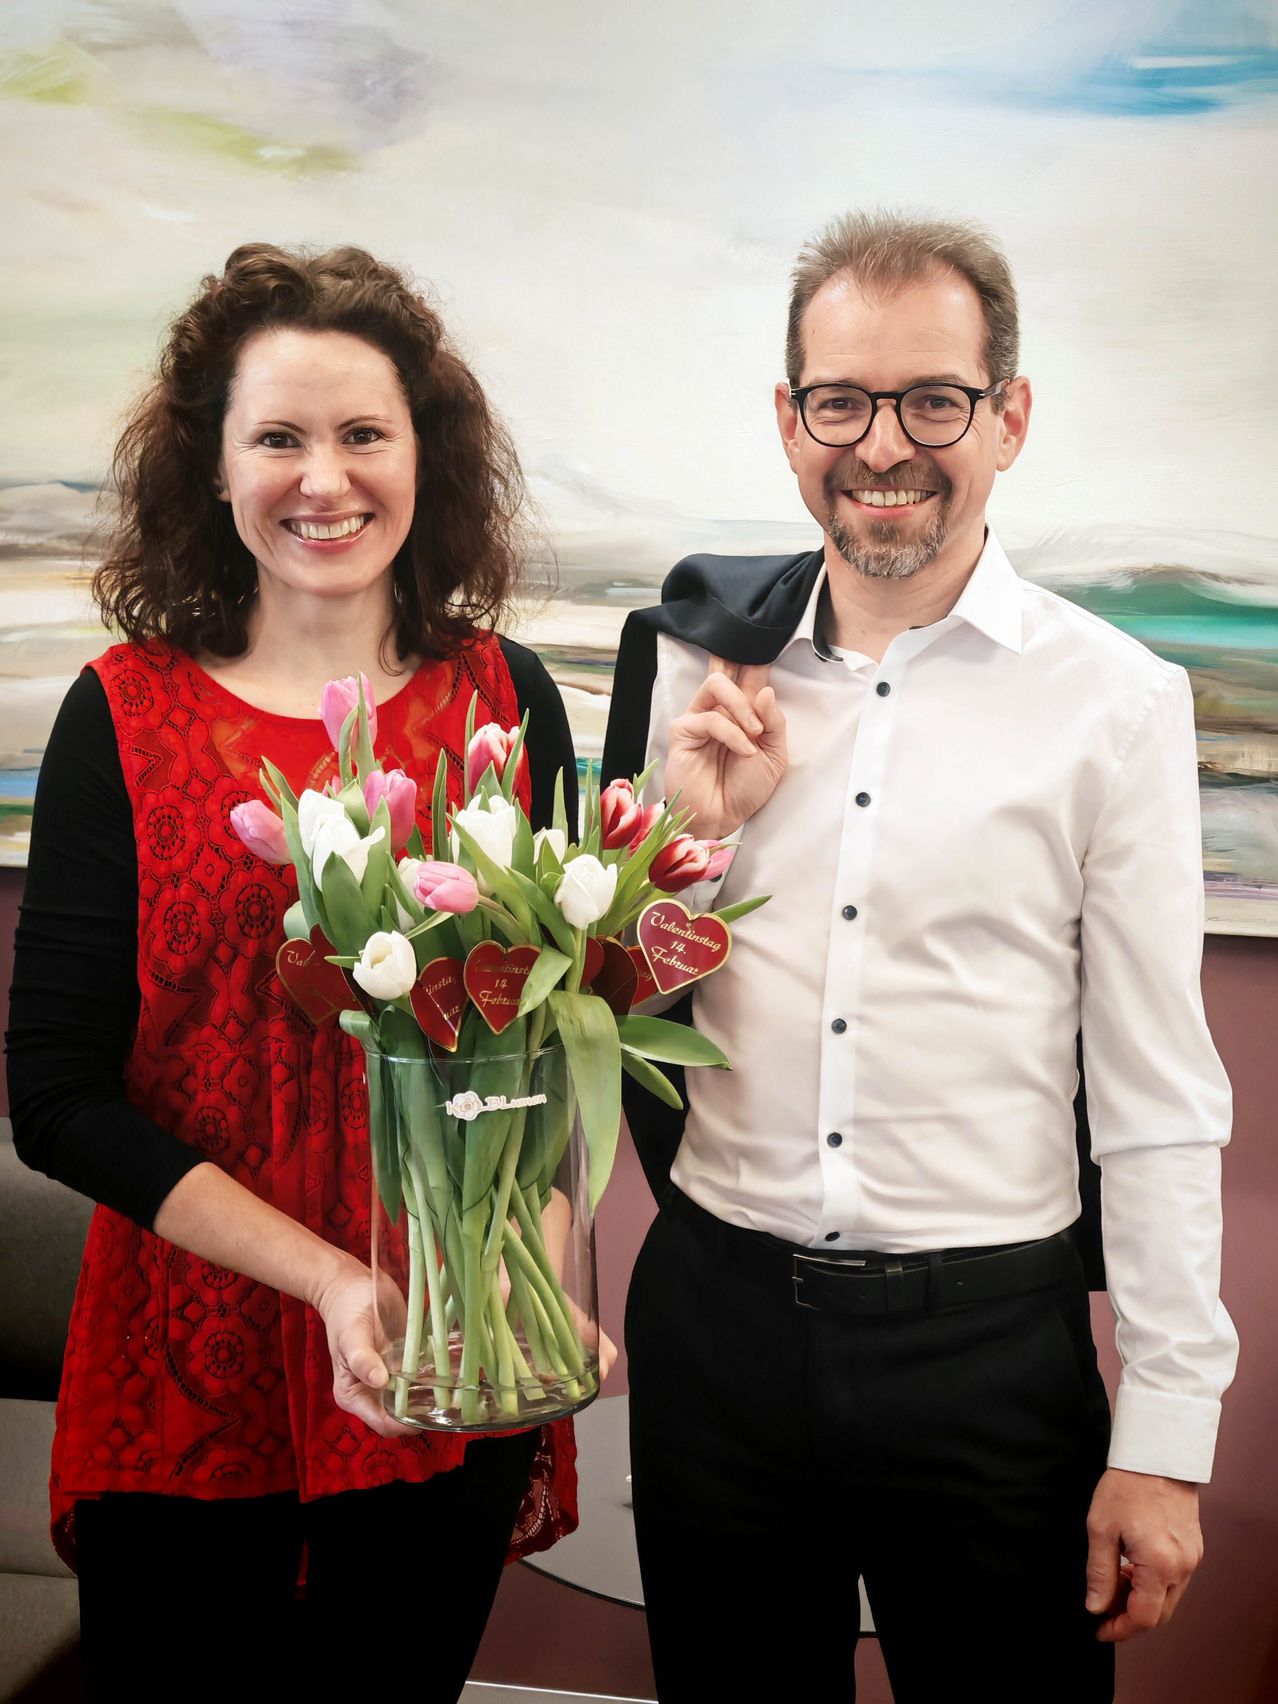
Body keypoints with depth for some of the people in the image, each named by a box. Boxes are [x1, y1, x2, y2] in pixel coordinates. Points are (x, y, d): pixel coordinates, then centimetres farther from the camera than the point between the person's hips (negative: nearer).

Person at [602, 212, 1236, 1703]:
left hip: (987, 1342, -2)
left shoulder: (1115, 699, -6)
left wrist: (1165, 1438, -4)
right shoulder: (694, 660, 2)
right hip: (714, 1315, 3)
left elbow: (1157, 1097, -4)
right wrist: (693, 829, -9)